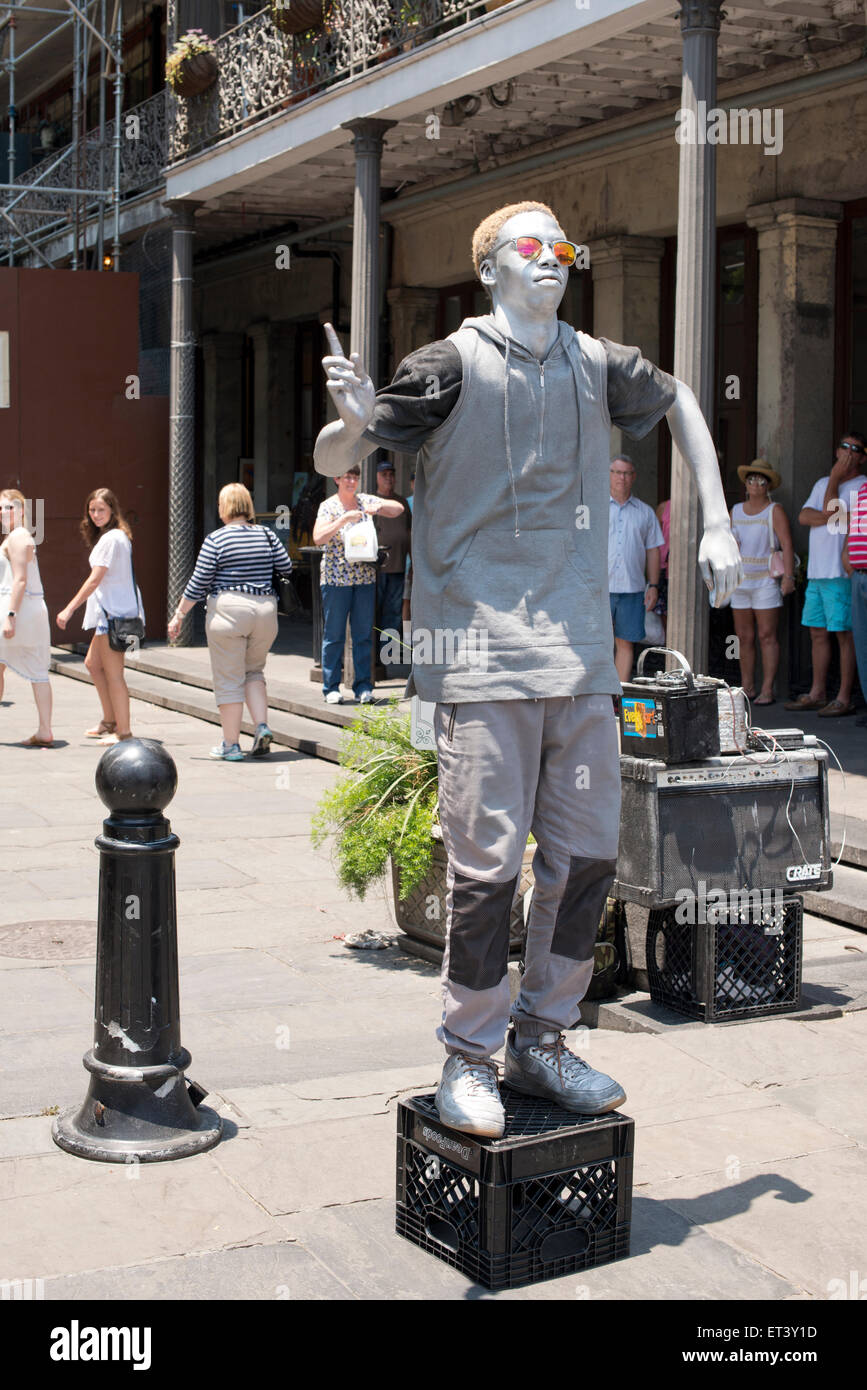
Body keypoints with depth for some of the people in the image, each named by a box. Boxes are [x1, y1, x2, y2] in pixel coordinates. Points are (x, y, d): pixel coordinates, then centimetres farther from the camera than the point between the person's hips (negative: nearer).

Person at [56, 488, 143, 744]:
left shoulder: (110, 538, -15)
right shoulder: (119, 536, 15)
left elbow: (95, 579, -18)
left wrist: (69, 609, -16)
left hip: (113, 612, -11)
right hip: (110, 610, 11)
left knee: (113, 673, -6)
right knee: (93, 663, 19)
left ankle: (123, 732, -2)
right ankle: (110, 722, 26)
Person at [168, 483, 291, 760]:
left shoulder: (216, 540, -6)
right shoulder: (267, 535, 6)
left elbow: (198, 584, -6)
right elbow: (287, 568, 7)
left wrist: (179, 615, 3)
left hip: (228, 610, -4)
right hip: (265, 610, 4)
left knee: (229, 679, 3)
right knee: (253, 671, 19)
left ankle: (231, 745, 6)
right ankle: (262, 726, 0)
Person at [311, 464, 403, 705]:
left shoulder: (366, 501, 9)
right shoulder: (329, 506, -2)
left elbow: (399, 509, 5)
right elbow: (318, 538, -15)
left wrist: (379, 507, -14)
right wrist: (344, 519, -23)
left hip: (365, 576, 4)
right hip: (335, 577, -3)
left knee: (364, 633, 4)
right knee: (334, 634, 0)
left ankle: (363, 686, 10)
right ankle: (331, 688, 7)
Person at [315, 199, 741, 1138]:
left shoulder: (596, 366, 10)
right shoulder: (453, 365, -2)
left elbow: (679, 402, 30)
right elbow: (331, 462, 0)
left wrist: (717, 525, 23)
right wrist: (354, 420, -24)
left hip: (581, 656, 5)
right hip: (484, 654, -5)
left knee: (587, 854, 8)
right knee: (488, 860, -5)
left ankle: (542, 1044, 23)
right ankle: (468, 1059, 12)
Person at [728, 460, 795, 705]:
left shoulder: (774, 511, -2)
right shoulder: (736, 511, 14)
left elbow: (787, 545, -9)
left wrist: (788, 577, -18)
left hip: (766, 581, -5)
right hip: (740, 581, 5)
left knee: (767, 637, -6)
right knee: (744, 638, 6)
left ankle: (767, 690, -5)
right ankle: (747, 687, 13)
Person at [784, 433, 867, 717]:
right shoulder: (822, 483, 19)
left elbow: (831, 510, -14)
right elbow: (803, 516, 4)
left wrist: (835, 479, -5)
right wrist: (833, 516, -10)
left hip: (841, 574, -7)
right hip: (816, 572, 7)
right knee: (817, 633, 11)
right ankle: (817, 694, 18)